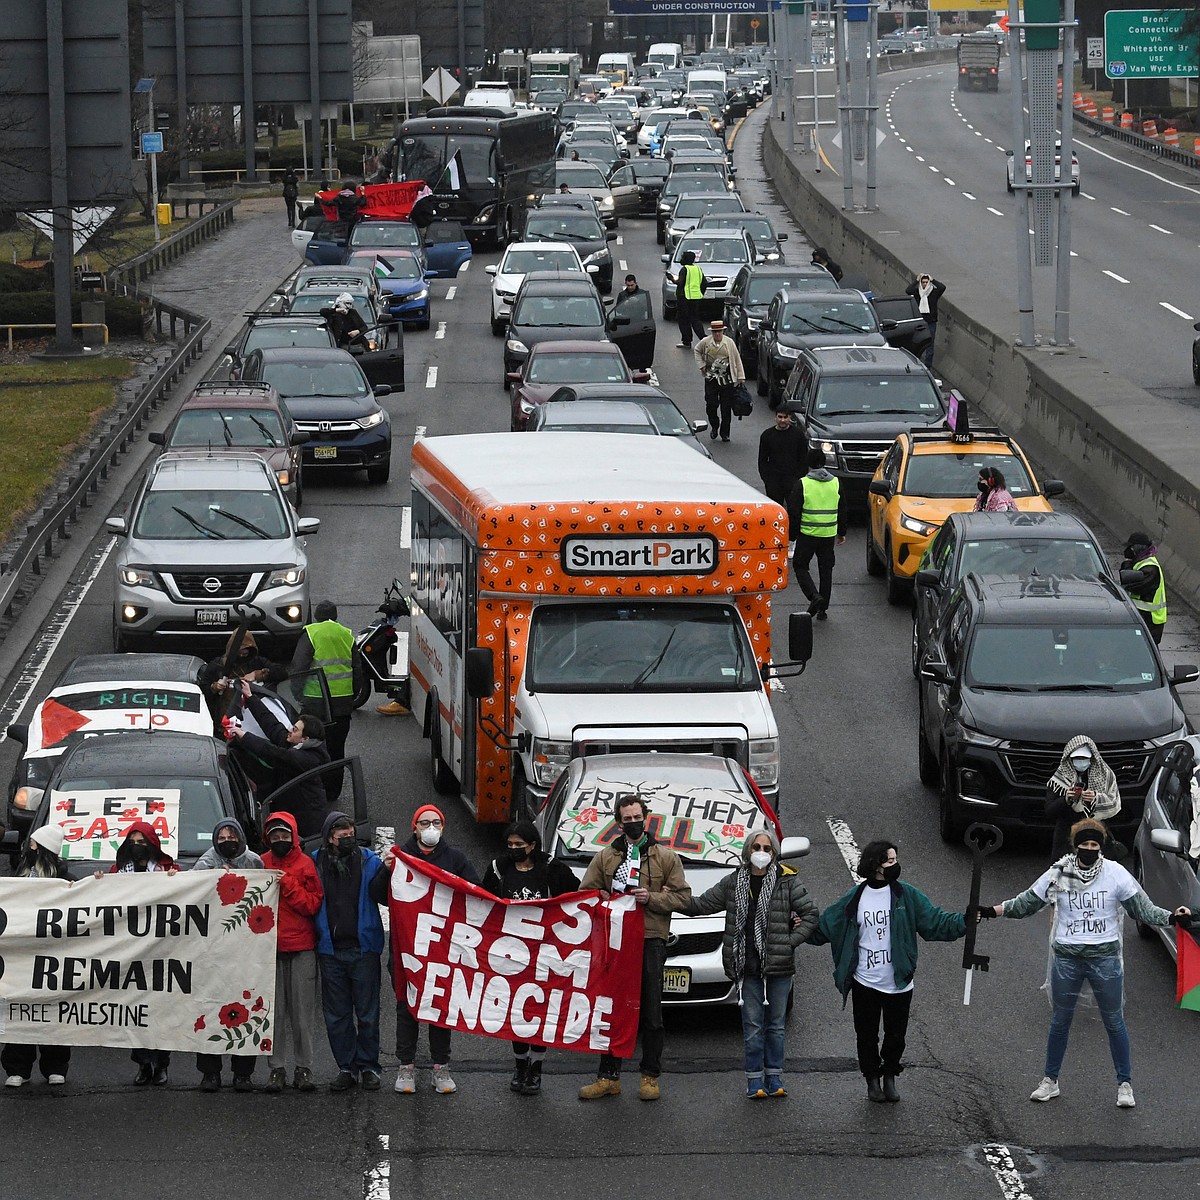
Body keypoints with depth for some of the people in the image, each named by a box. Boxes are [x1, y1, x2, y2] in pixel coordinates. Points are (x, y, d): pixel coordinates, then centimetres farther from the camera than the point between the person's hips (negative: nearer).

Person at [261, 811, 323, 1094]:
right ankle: (276, 1069, 2)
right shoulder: (262, 864, 10)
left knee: (302, 1010, -1)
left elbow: (313, 903, -3)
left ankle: (304, 1068, 3)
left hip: (302, 947, -1)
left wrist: (287, 884, -12)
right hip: (270, 946, 1)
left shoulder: (306, 864, 5)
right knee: (274, 1010, -1)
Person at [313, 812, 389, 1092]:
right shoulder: (316, 863, 5)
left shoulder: (368, 861, 1)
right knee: (336, 1015, 7)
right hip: (330, 950, 2)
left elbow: (382, 896, -9)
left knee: (367, 1013, 2)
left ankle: (368, 1067, 11)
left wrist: (386, 874, -23)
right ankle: (346, 1068, 15)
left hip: (363, 948, -2)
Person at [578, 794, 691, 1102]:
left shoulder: (665, 857, 8)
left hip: (651, 941, -2)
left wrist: (651, 898, -12)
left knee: (651, 1013, 1)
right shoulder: (605, 857, 13)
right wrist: (608, 900, -6)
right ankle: (608, 1077, 10)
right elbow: (586, 893, 12)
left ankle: (651, 1077, 9)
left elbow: (683, 897, 3)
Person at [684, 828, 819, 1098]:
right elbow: (702, 905, 12)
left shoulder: (787, 881, 0)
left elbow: (810, 914, 1)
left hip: (779, 965, -1)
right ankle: (755, 1080, 7)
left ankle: (774, 1077, 16)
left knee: (775, 1025, 7)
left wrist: (791, 941, -6)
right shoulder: (733, 883, 7)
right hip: (748, 967, 1)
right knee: (752, 1026, 0)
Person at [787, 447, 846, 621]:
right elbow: (842, 511, 12)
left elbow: (793, 512, -8)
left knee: (800, 566, 9)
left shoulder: (802, 484, -10)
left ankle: (814, 596, -12)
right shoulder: (836, 483, 4)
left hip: (807, 534, -4)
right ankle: (823, 608, 13)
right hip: (829, 535, 4)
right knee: (826, 570, 12)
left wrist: (792, 533, 3)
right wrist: (841, 533, 22)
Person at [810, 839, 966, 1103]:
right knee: (867, 1036, 9)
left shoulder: (906, 895, -3)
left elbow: (936, 922, -5)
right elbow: (825, 926, 4)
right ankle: (872, 1079, 27)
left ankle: (890, 1077, 31)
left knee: (896, 1035, 11)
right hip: (865, 983, 0)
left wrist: (964, 922, -17)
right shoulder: (855, 898, -2)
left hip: (898, 983, 0)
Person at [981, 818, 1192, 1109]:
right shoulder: (1058, 875, -3)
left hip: (1105, 958, -1)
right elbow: (1025, 904, 5)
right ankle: (1050, 1082, 25)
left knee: (1114, 1022, 6)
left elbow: (1142, 909, -4)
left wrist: (1173, 918, -19)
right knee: (1060, 1020, 12)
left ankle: (1125, 1085, 17)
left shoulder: (1115, 874, -6)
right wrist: (990, 911, -3)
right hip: (1066, 958, 1)